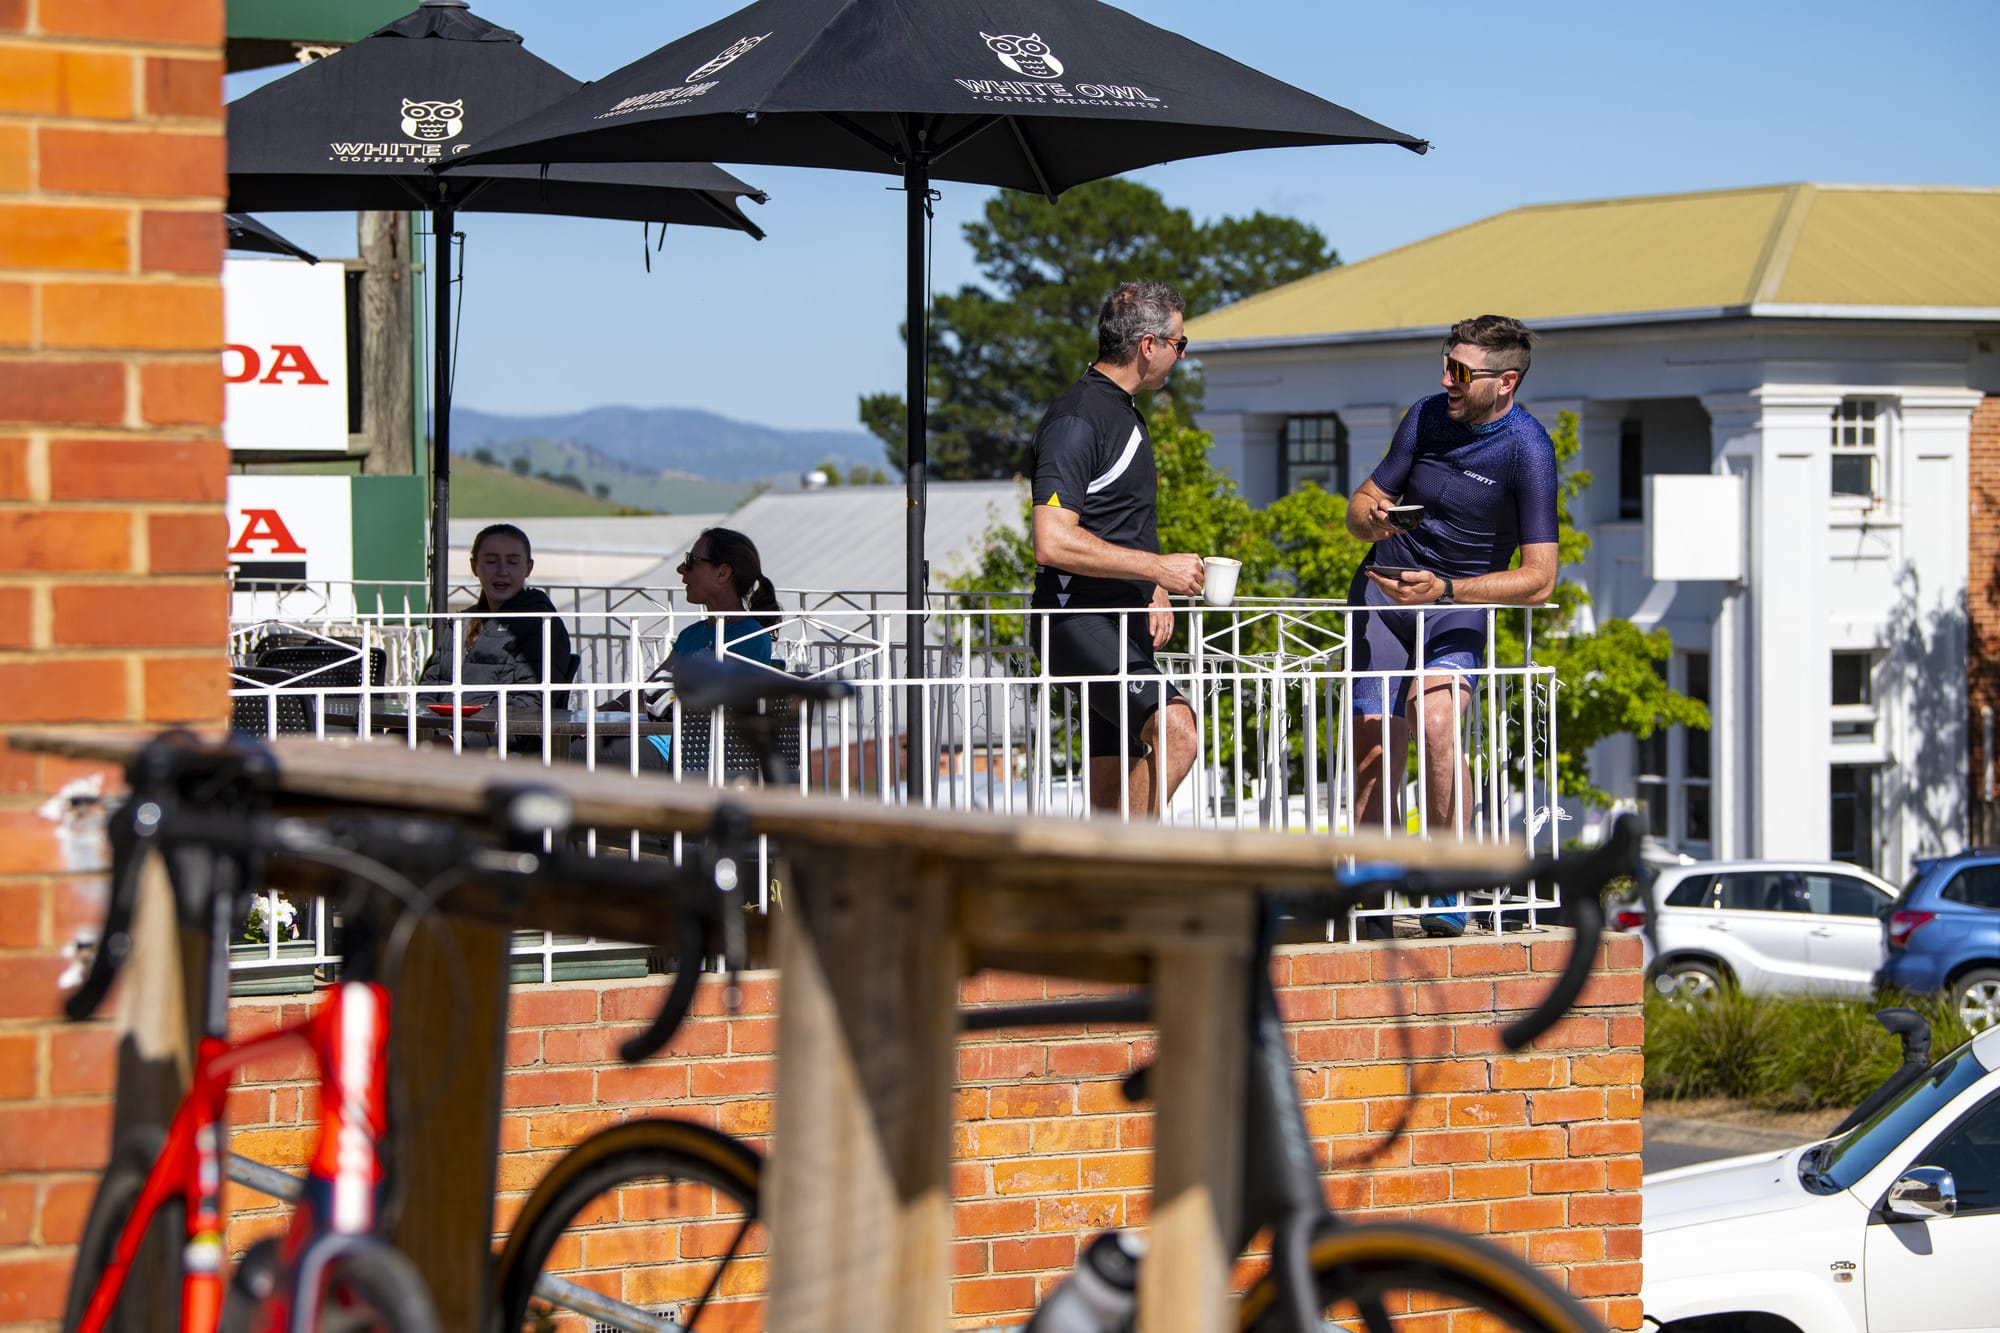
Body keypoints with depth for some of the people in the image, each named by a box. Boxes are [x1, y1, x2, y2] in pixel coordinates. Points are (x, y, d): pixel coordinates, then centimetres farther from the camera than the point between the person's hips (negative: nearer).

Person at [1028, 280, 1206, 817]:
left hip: (1124, 627, 10)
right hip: (1082, 625, -10)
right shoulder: (1077, 420, -13)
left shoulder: (1124, 411, 20)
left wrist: (1155, 591, 15)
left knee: (1112, 792, 7)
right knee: (1175, 729, -27)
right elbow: (1053, 543, -23)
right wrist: (1156, 568, -18)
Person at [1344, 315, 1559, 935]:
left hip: (1460, 606, -3)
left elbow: (1538, 580, -20)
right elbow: (1362, 504, 7)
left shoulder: (1527, 450, -16)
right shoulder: (1427, 416, -3)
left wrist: (1445, 589, -30)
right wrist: (1372, 518, -18)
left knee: (1435, 715, -30)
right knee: (1375, 751, -6)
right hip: (1383, 590, 4)